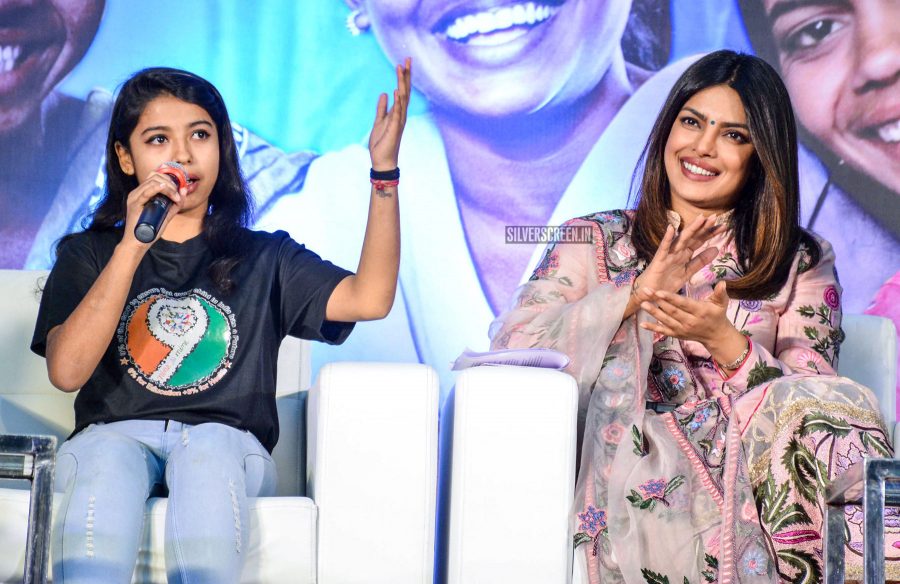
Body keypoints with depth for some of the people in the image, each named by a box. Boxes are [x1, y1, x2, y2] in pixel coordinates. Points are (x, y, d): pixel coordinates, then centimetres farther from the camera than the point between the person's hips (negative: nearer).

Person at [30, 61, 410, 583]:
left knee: (209, 449, -35)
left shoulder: (263, 258, 16)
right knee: (108, 454, -35)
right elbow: (66, 372, -4)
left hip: (228, 440, 0)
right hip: (115, 435, 0)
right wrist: (131, 247, -11)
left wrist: (384, 170, -9)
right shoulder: (88, 255, 14)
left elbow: (368, 299, -1)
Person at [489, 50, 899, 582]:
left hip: (749, 468, 0)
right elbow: (511, 342, -2)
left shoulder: (803, 263, 16)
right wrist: (636, 294, -13)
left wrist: (724, 341, -15)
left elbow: (814, 401, 3)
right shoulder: (594, 241, 15)